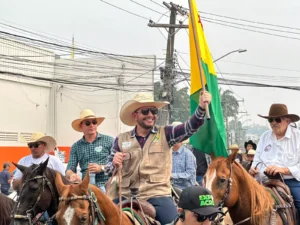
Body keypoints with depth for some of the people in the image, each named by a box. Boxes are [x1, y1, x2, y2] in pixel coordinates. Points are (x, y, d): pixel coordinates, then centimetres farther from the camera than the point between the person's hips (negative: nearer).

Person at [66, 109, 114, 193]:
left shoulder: (109, 141, 9)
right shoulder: (76, 147, 16)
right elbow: (69, 169, 10)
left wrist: (101, 168, -9)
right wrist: (72, 175, -13)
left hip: (105, 184, -3)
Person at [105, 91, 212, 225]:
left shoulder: (165, 134, 6)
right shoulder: (121, 140, 9)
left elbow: (190, 127, -8)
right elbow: (109, 170, 10)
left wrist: (201, 107, -25)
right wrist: (114, 165, -14)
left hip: (158, 195, -1)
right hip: (127, 196, 2)